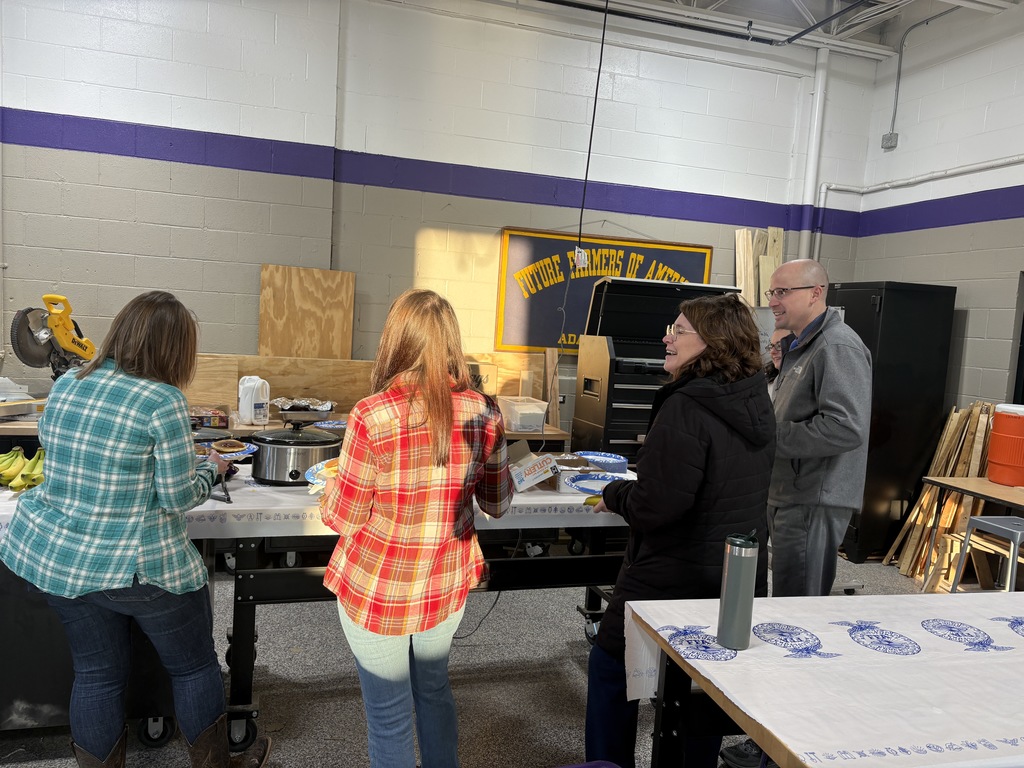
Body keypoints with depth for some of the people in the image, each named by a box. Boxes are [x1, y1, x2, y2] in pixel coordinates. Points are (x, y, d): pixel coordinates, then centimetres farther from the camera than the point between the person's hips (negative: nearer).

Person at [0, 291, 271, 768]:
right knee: (194, 667, 15)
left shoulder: (65, 385, 0)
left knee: (97, 673, 20)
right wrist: (210, 468, 2)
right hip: (137, 567, -6)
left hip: (51, 555, 6)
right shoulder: (163, 402, -20)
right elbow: (178, 498, -16)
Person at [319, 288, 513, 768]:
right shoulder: (483, 412, -10)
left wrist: (335, 481, 6)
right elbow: (497, 504, 2)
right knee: (434, 689, 28)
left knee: (388, 718, 15)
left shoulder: (372, 416, -22)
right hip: (447, 588, 4)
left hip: (376, 593, -4)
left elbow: (343, 517, -14)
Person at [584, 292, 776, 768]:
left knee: (609, 669, 13)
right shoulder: (756, 405, 3)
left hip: (676, 577, -8)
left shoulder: (686, 408, -24)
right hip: (737, 579, 8)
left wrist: (614, 494, -7)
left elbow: (655, 507, -26)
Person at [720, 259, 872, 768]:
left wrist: (768, 436, -20)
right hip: (788, 493, 10)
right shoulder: (799, 346, 17)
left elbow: (846, 427, -26)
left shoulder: (838, 348, -16)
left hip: (814, 501, -10)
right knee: (790, 607, 20)